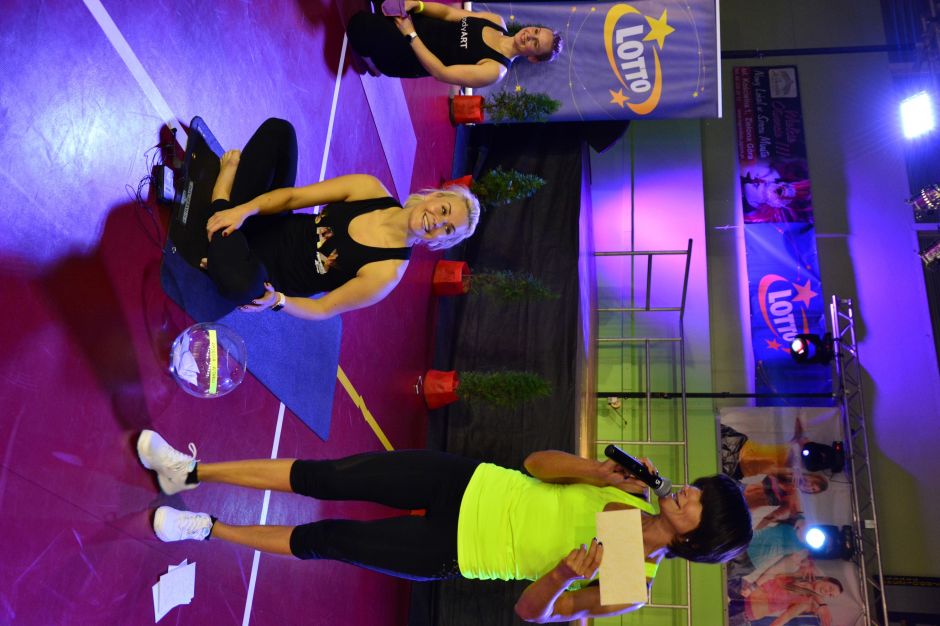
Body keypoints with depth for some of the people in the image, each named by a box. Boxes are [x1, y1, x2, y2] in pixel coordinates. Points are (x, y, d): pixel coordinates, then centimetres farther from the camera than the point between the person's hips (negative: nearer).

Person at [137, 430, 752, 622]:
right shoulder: (632, 492, 1)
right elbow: (537, 462, 2)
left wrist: (562, 575, -29)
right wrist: (595, 471, -16)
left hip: (451, 553, -2)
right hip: (469, 483, 3)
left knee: (325, 540, -5)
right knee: (325, 477, -7)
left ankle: (208, 528, 18)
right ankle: (191, 470, 8)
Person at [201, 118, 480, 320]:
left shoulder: (388, 272, -20)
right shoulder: (370, 189, -10)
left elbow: (323, 310, -13)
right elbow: (291, 196, -8)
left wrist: (277, 301, -30)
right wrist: (244, 210, -24)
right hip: (267, 227, 4)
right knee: (277, 130, -8)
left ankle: (223, 190, -15)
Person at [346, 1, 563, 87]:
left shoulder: (495, 70, -21)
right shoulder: (496, 21, 1)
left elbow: (441, 72, -24)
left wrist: (411, 35, -23)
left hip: (408, 56, -7)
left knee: (361, 25, -29)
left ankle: (373, 60, 4)